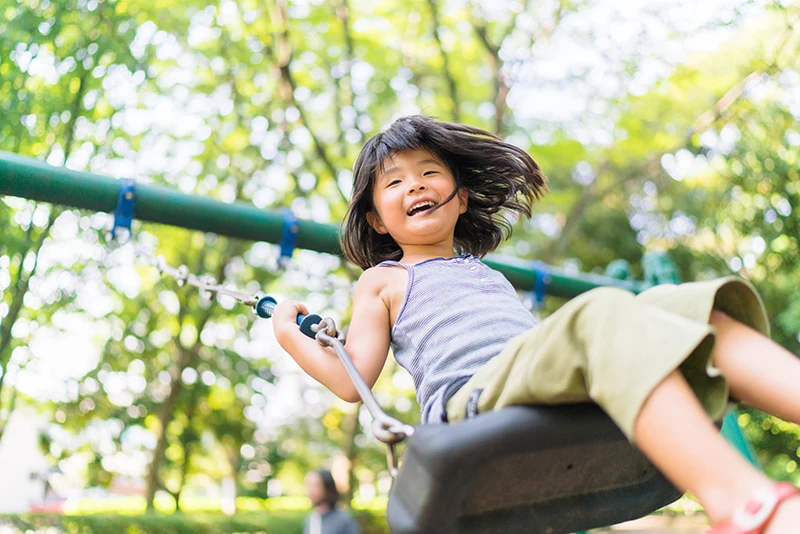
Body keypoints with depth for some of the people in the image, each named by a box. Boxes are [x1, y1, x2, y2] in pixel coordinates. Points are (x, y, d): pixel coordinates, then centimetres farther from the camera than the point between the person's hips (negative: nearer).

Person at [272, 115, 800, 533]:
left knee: (679, 306, -16)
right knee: (605, 311, -34)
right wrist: (289, 334, 17)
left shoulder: (489, 274, 38)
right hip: (471, 395, -6)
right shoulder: (383, 281, 23)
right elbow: (354, 381, 14)